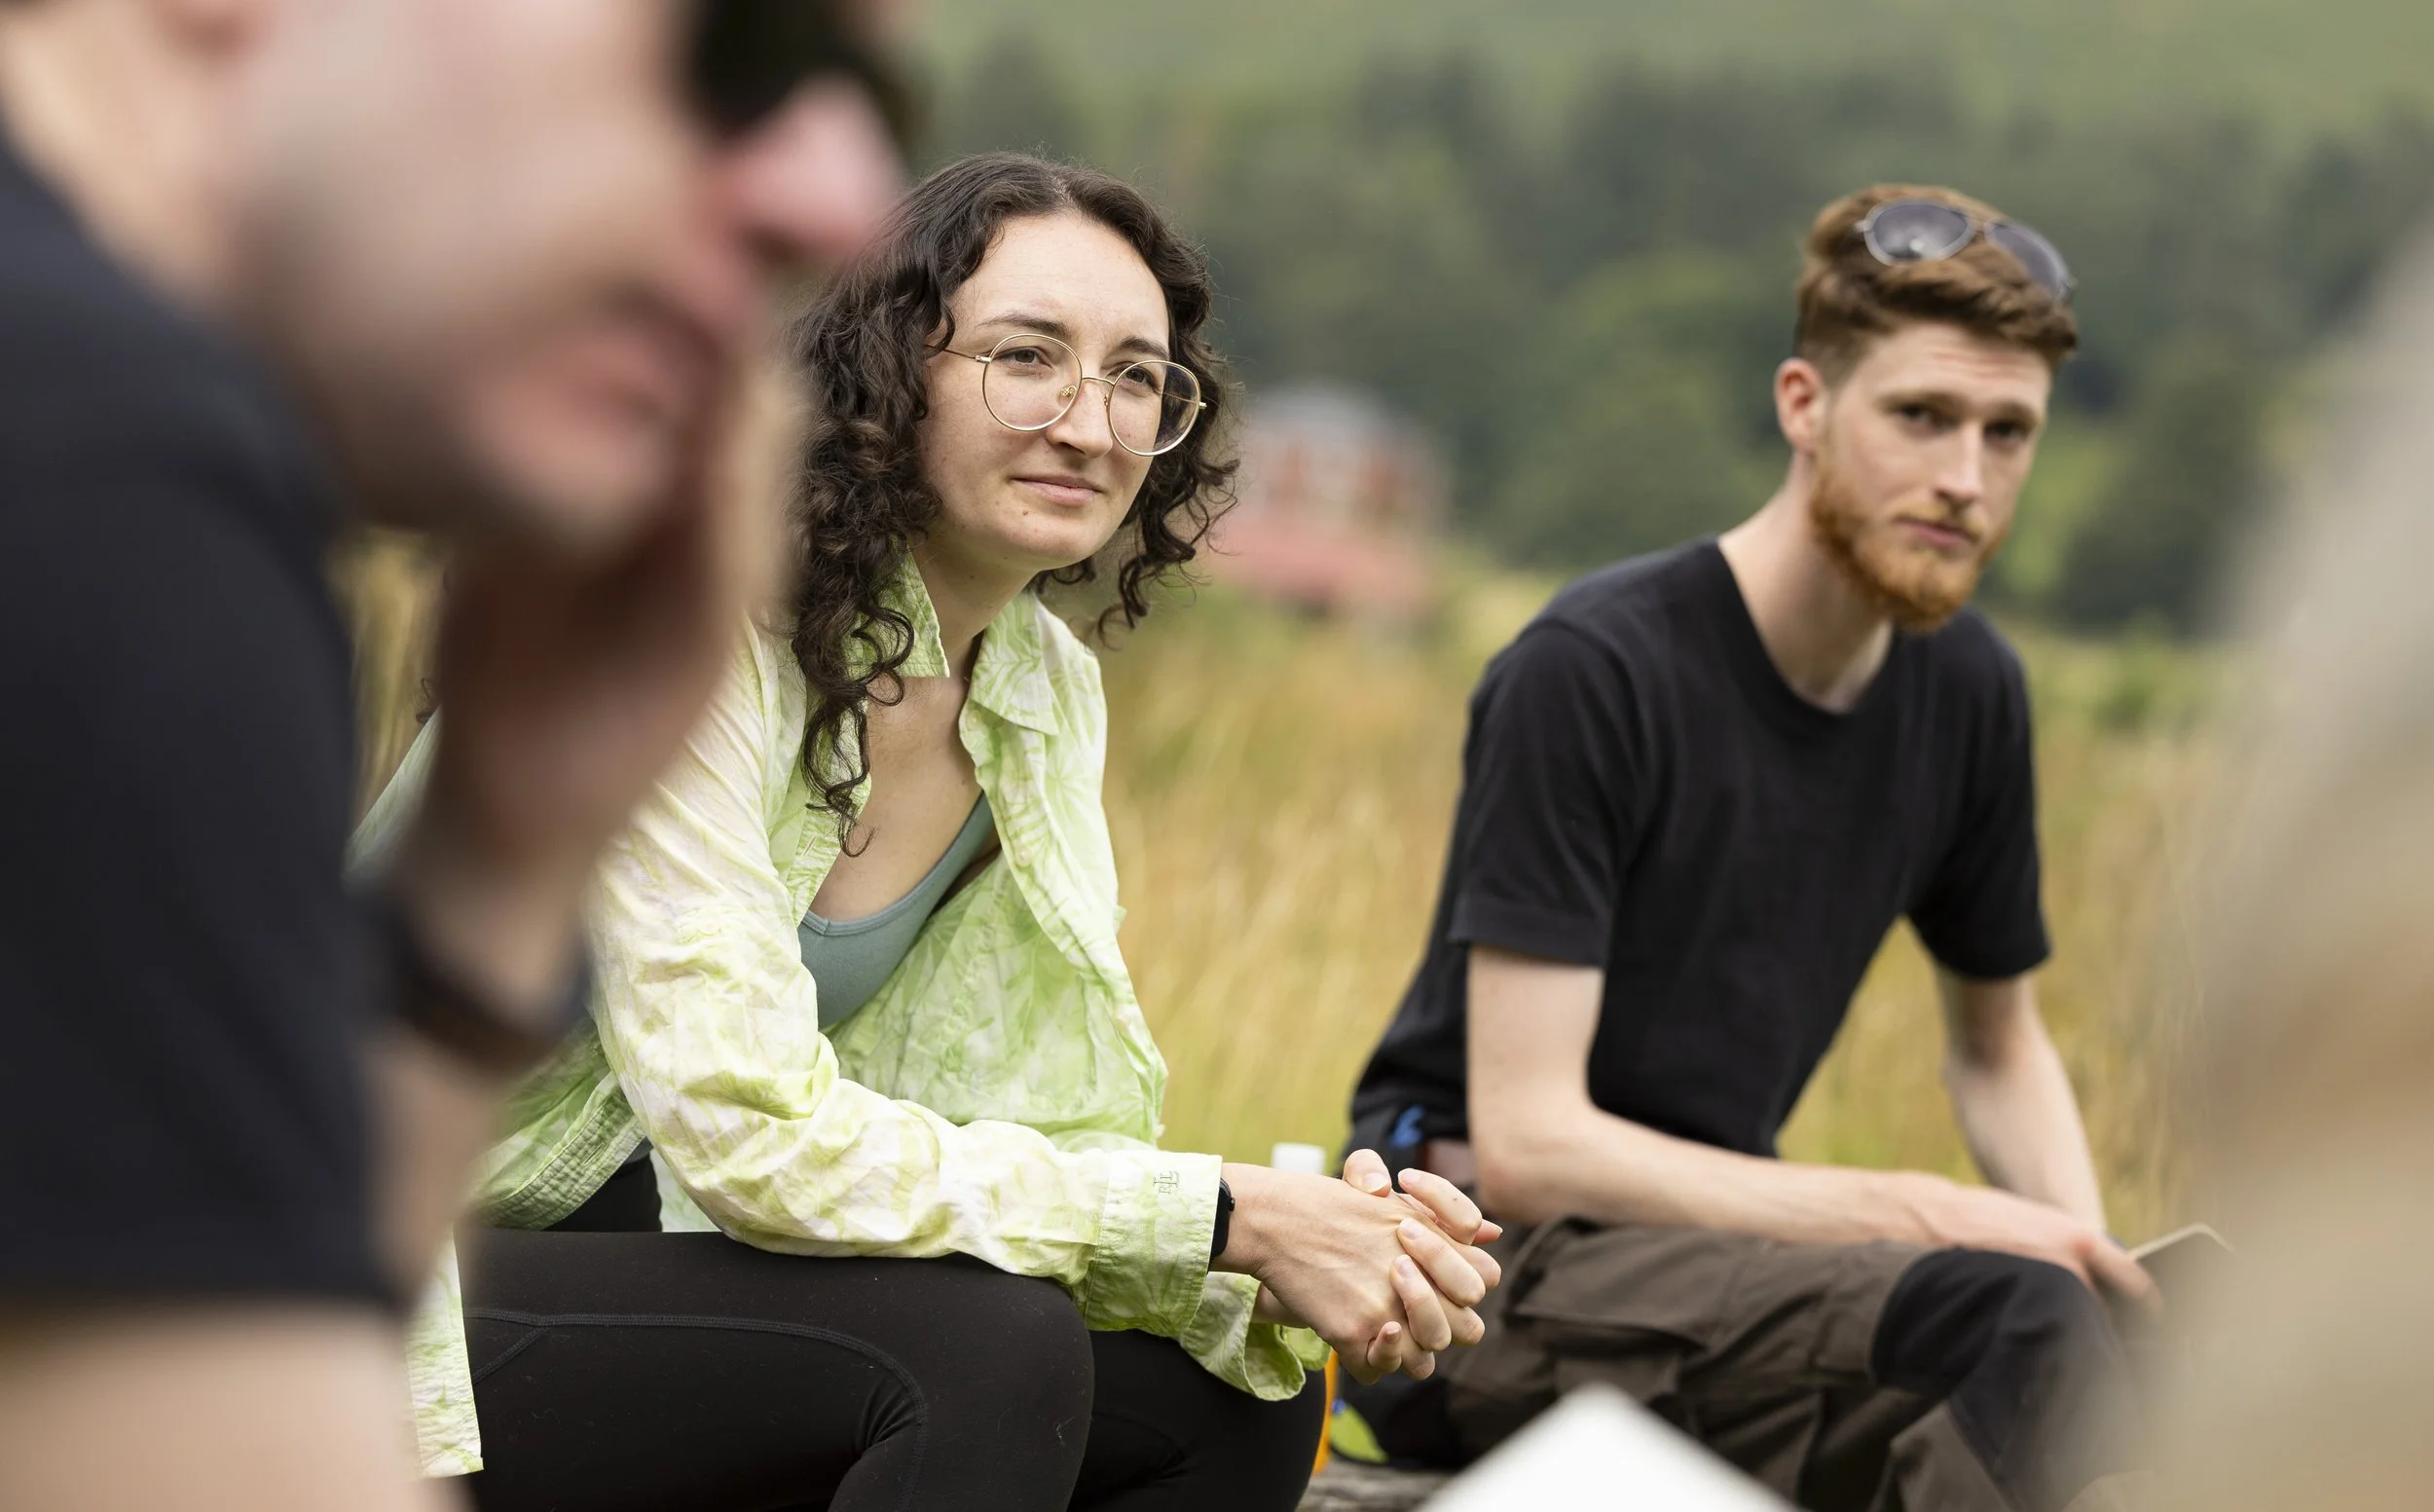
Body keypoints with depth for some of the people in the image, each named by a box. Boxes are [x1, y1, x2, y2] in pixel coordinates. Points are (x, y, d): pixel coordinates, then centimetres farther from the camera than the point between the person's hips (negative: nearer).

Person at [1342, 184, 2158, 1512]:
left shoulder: (1966, 689, 5)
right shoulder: (1592, 670, -16)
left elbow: (1998, 1048, 22)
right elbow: (1528, 1142, -20)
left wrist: (2089, 1252, 0)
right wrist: (1926, 1217, -22)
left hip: (1711, 1243, 7)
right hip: (1483, 1254, -7)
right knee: (2013, 1320, -31)